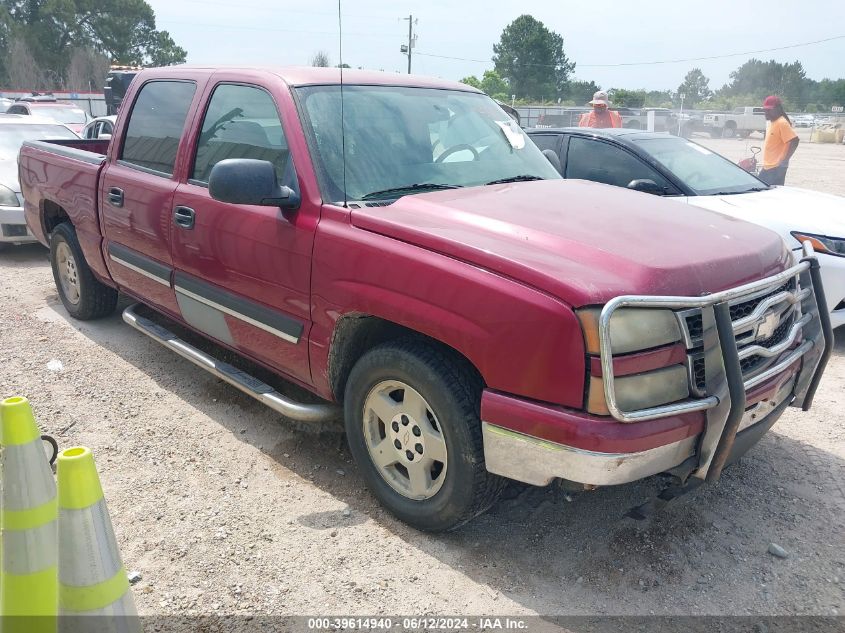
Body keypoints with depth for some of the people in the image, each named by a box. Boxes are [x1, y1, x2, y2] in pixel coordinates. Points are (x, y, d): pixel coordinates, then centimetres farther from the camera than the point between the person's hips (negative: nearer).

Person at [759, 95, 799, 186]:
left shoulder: (782, 123, -14)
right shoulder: (772, 123, 14)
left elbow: (794, 141, -20)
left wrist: (784, 160, -23)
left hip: (777, 168, -10)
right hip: (767, 167, 10)